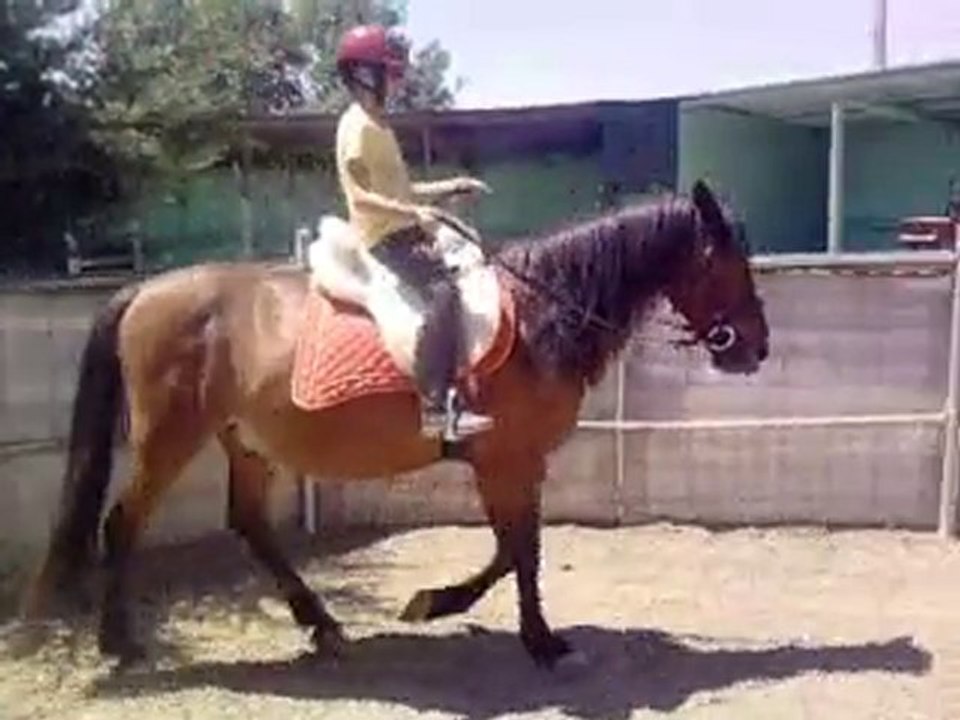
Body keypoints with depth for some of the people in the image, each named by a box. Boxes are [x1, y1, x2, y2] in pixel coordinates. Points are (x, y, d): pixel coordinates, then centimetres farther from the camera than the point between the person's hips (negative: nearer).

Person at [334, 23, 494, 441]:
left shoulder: (376, 125, 19)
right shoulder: (358, 126, -11)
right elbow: (361, 195, -20)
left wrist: (452, 187, 15)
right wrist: (413, 212, -32)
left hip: (403, 231, 10)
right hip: (385, 237, -10)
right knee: (443, 292, -28)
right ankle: (438, 407, -31)